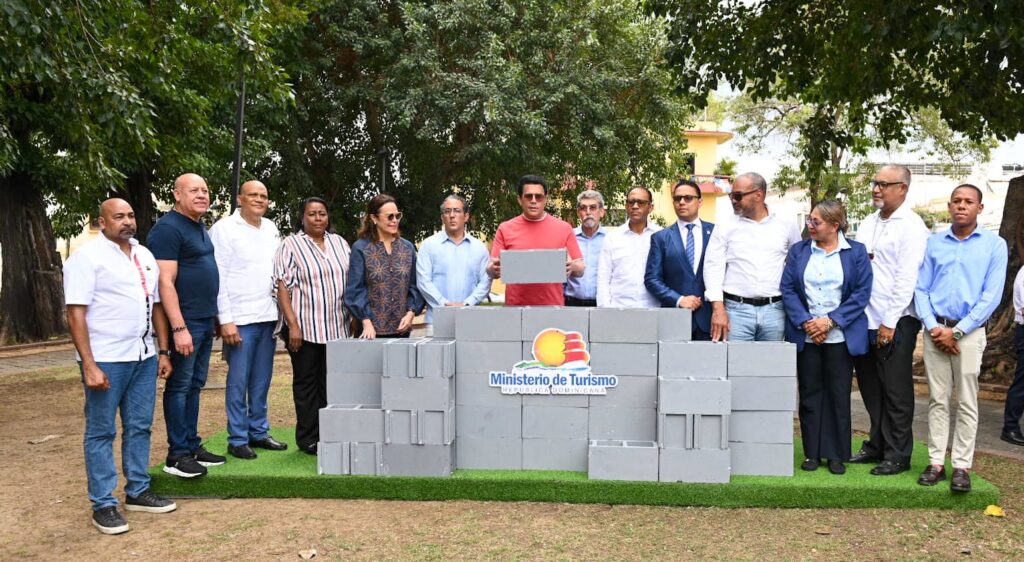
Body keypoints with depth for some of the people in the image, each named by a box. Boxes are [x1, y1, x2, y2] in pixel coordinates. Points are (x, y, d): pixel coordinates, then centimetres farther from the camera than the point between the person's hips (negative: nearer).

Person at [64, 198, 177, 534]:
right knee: (101, 432, 3)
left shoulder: (145, 255, 13)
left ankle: (137, 492, 23)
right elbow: (76, 314, -13)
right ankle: (103, 505, 10)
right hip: (105, 359, -6)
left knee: (139, 427, 12)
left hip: (144, 356, 6)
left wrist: (163, 352, 14)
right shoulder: (87, 257, -8)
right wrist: (89, 365, -18)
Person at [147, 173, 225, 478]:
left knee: (195, 385, 13)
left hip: (206, 320, 9)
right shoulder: (168, 229, -12)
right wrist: (179, 327, -23)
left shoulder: (200, 228, 15)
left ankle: (192, 446, 21)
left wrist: (216, 318, 17)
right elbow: (165, 282, -18)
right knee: (179, 386, -2)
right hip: (185, 322, -9)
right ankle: (177, 455, 5)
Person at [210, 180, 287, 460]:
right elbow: (218, 276, -10)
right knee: (238, 382, 1)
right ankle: (237, 439, 10)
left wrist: (280, 310, 11)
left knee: (261, 382, 13)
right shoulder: (225, 228, -6)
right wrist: (225, 319, -14)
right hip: (240, 319, -6)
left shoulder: (271, 229, 12)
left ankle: (258, 432, 24)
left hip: (268, 316, 6)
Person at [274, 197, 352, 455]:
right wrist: (293, 325, -14)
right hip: (305, 327, -4)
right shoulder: (291, 245, -1)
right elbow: (283, 288, -7)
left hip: (336, 327, 4)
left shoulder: (339, 243, 14)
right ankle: (308, 439, 12)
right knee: (306, 383, 4)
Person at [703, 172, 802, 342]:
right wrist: (718, 309, -12)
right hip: (737, 309, -1)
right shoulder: (725, 228, 3)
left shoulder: (787, 226, 7)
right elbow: (713, 267, -2)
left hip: (774, 310, 1)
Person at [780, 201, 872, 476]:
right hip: (805, 336, 2)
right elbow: (787, 289, 2)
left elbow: (861, 293, -4)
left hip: (840, 336, -2)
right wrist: (805, 322, -11)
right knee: (809, 394, 6)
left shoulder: (856, 252, 2)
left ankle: (836, 454, 14)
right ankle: (812, 453, 15)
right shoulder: (798, 251, 8)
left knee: (839, 396, 4)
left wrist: (830, 321, -13)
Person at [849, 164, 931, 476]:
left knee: (896, 392, 2)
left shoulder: (910, 226, -8)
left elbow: (907, 278, -14)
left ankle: (898, 455, 12)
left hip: (895, 323, -7)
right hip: (865, 319, 7)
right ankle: (876, 445, 26)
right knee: (870, 387, 14)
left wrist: (890, 322, -16)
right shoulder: (868, 223, 14)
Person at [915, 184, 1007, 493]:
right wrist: (933, 327, -8)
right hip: (935, 331, 2)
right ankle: (936, 463, 9)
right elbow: (921, 288, 6)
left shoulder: (994, 245, 2)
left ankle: (962, 466, 5)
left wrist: (956, 331, -11)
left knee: (966, 403, 0)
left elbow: (991, 295, -5)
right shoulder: (933, 242, 9)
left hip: (969, 331, -2)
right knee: (937, 400, 4)